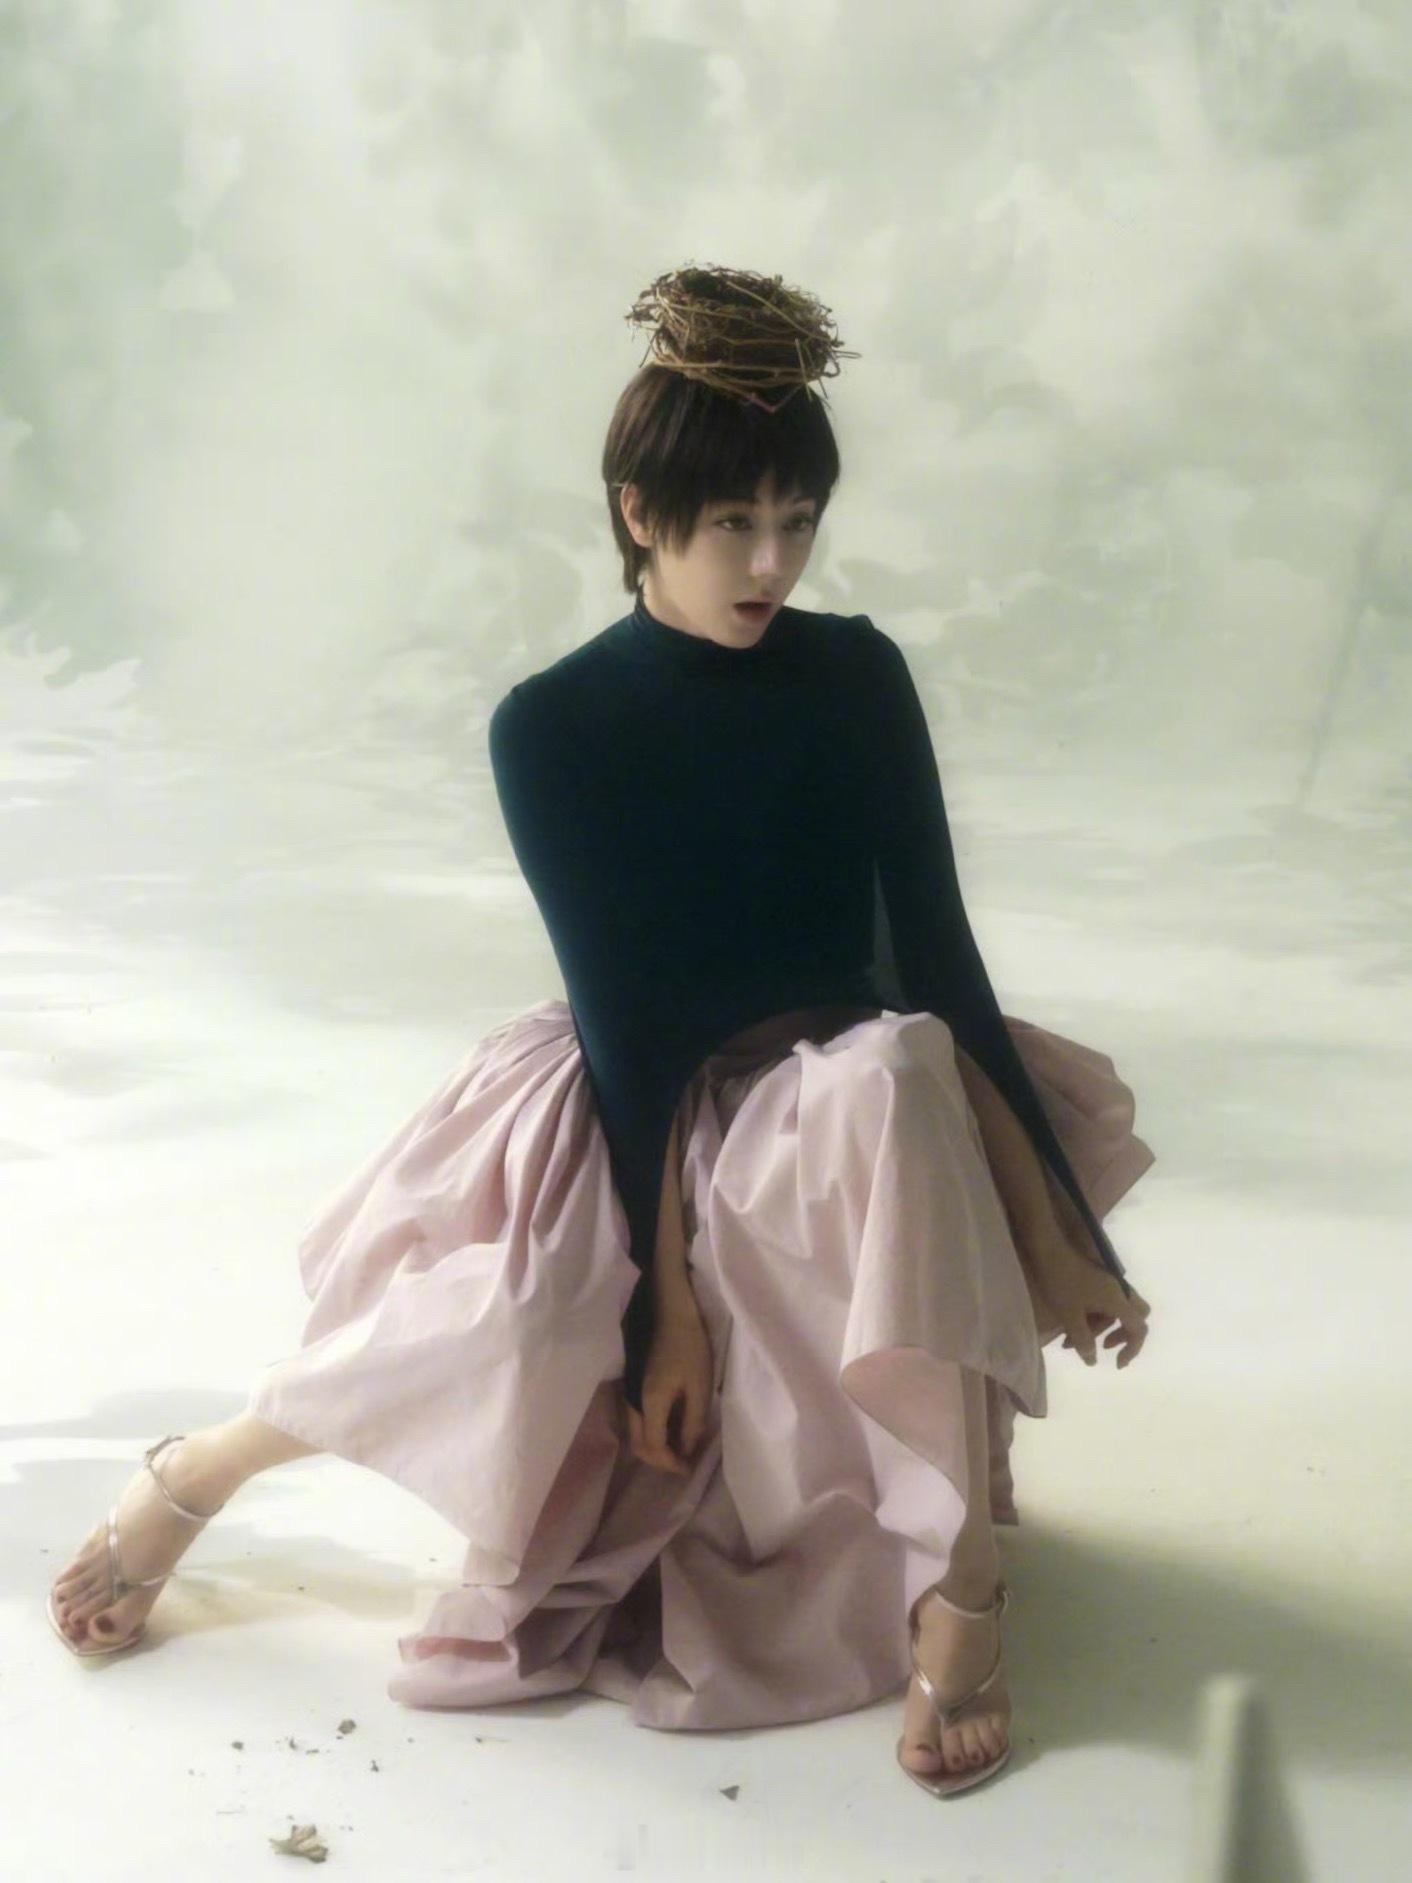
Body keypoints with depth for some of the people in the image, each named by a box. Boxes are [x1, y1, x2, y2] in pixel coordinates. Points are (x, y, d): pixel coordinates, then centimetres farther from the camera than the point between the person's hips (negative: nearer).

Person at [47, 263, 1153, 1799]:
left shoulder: (854, 677, -7)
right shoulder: (552, 728, -12)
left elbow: (937, 951, -9)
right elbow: (620, 1004, -15)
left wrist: (1062, 1227, -14)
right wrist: (667, 1292, -20)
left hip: (841, 1090, 2)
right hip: (630, 1101, -1)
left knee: (898, 1073, -36)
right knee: (519, 1317, -33)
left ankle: (964, 1593, -33)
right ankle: (189, 1480, -6)